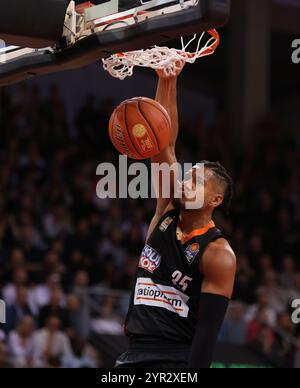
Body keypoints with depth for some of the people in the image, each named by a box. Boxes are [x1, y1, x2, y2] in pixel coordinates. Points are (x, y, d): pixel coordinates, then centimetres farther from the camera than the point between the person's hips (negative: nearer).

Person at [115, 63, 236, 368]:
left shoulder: (218, 255, -10)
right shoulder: (167, 213, 7)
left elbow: (208, 330, -15)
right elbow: (164, 145, 1)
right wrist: (167, 82, -7)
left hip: (178, 361, -7)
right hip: (135, 355, 7)